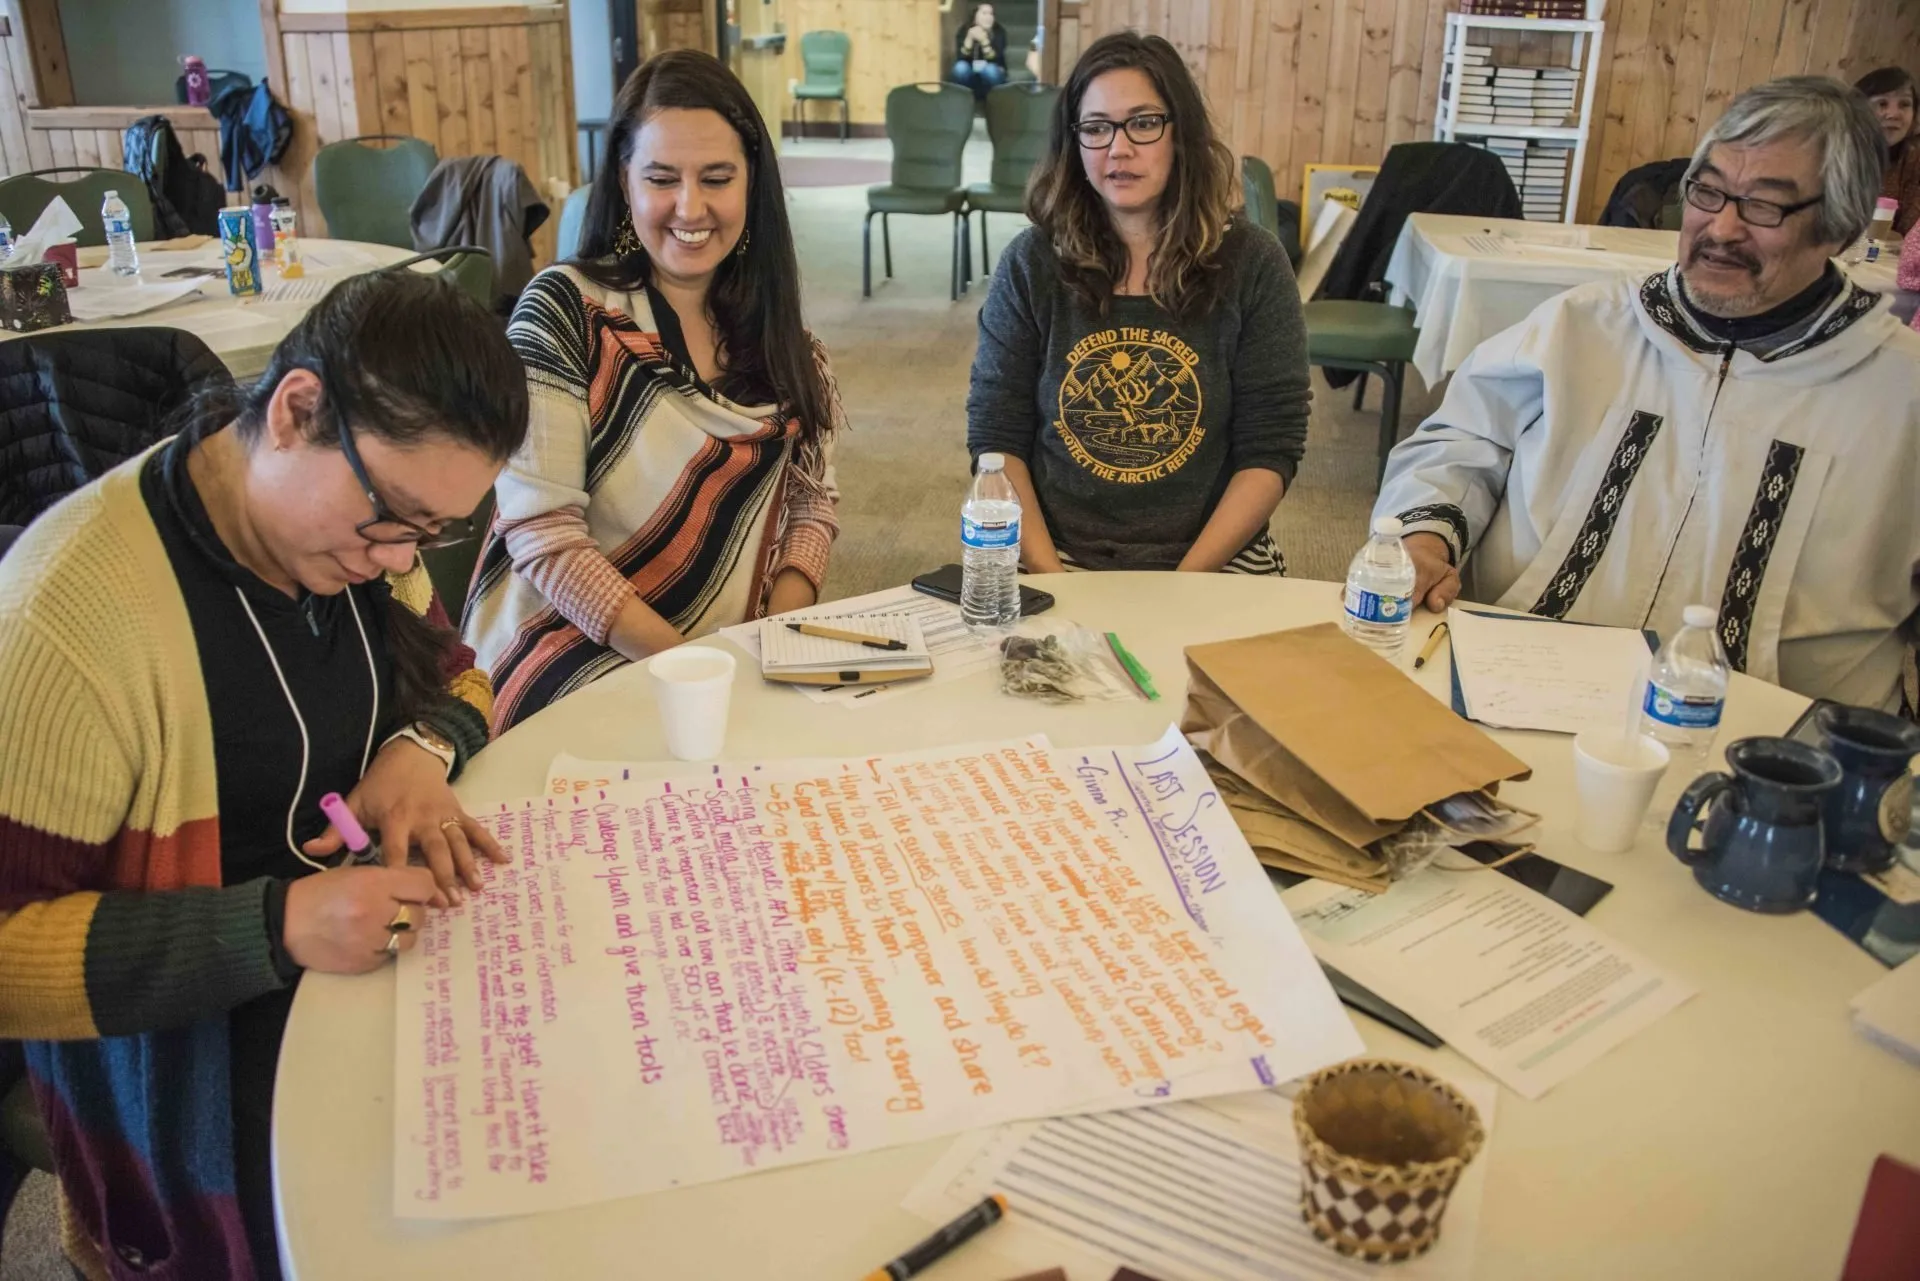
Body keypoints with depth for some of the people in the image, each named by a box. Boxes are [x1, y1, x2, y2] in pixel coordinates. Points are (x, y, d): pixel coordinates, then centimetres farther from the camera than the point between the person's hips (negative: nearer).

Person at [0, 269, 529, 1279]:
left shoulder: (357, 518, -4)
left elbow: (453, 677, 11)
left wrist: (422, 745, -11)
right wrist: (276, 927, -30)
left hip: (391, 947, 6)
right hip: (198, 1053, -6)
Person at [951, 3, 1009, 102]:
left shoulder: (999, 32, -12)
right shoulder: (964, 31, -9)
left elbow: (995, 59, -22)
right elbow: (960, 58, -20)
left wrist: (984, 41, -36)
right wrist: (969, 39, -34)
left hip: (992, 75, -1)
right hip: (970, 78, 1)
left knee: (990, 69, -34)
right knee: (961, 67, -30)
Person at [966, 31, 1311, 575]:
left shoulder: (1252, 264, 0)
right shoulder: (1031, 264, 1)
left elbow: (1270, 450, -2)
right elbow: (996, 438, 0)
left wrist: (1182, 584, -12)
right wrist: (1050, 578, -12)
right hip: (1056, 560, 0)